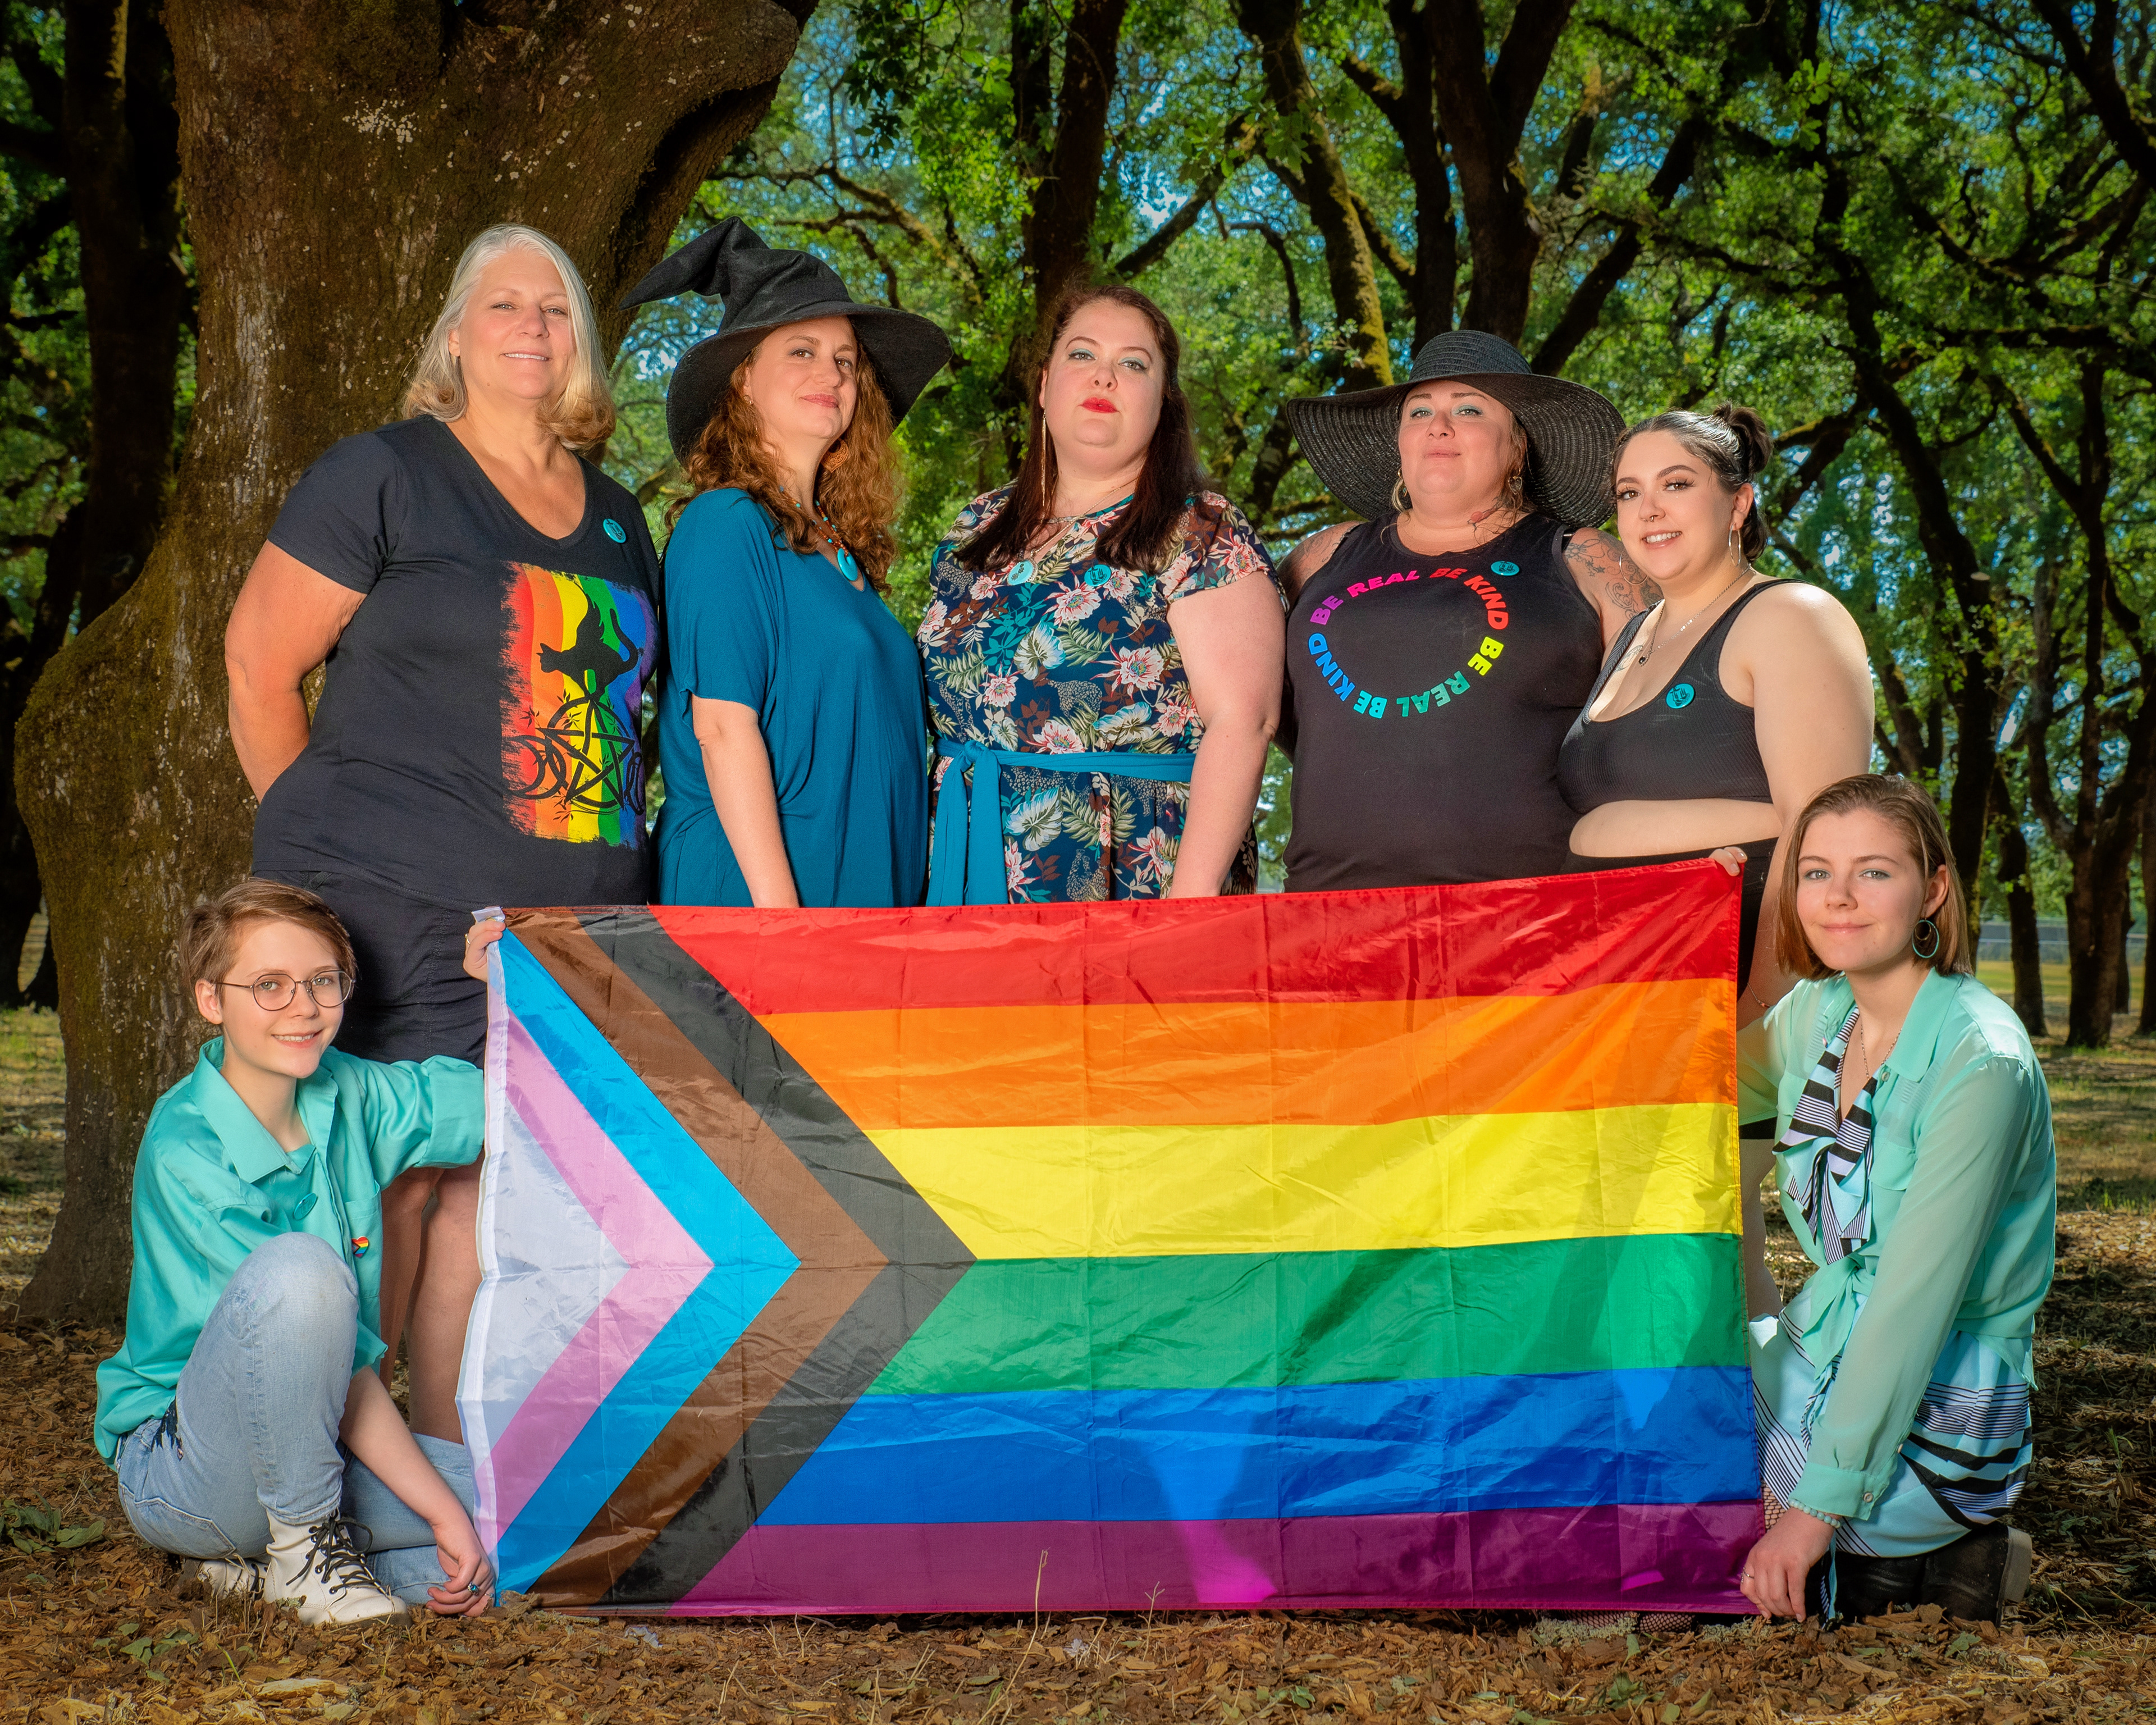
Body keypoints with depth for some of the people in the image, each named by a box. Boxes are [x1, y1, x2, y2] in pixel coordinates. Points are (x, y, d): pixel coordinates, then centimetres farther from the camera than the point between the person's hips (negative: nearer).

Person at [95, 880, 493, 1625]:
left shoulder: (346, 1095, -1)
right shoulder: (186, 1155, -20)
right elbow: (341, 1363, -22)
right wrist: (442, 1511, -23)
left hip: (317, 1447, 7)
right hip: (180, 1472, -6)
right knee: (301, 1266, -34)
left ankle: (281, 1562, -2)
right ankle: (304, 1543, -16)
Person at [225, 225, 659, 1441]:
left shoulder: (616, 516, 17)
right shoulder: (383, 476, 0)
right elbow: (259, 662, 0)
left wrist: (613, 860, 15)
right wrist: (326, 843, 2)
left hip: (575, 921, 5)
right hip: (395, 914, -5)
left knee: (503, 1192, 4)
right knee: (387, 1188, -4)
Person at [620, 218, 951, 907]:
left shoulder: (840, 542, 13)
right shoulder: (725, 526, -9)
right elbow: (723, 726, -15)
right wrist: (776, 905, -20)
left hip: (863, 888, 7)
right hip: (750, 884, -7)